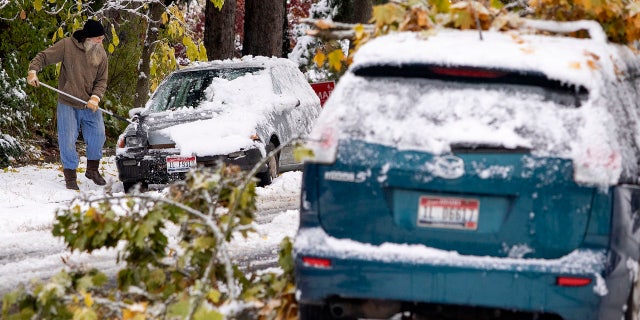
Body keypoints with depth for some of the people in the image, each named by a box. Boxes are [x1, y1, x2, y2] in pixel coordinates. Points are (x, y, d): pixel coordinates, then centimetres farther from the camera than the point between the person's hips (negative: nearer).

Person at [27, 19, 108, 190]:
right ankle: (70, 176, 10)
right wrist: (33, 71, -24)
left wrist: (95, 97, -17)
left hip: (90, 105, 3)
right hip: (68, 104, -3)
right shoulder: (67, 46, -11)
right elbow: (43, 57, -5)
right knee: (67, 141, -4)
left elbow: (102, 80, 1)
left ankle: (92, 170, 28)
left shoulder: (101, 54, 0)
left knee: (98, 136, 5)